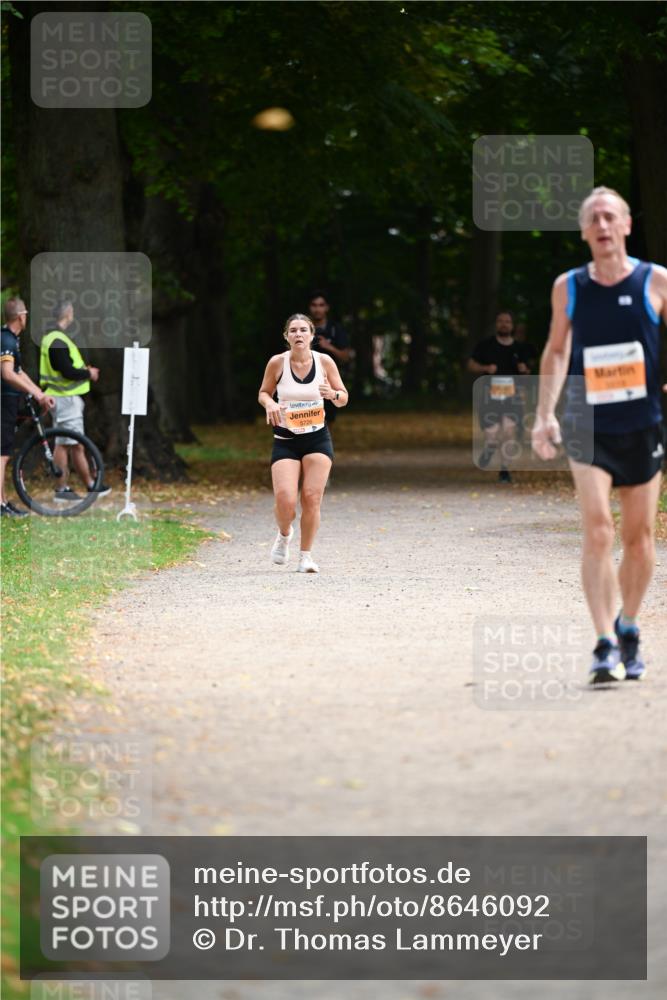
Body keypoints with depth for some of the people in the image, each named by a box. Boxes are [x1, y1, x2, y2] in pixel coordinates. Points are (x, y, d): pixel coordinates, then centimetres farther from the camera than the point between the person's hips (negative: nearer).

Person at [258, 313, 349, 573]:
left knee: (312, 498, -8)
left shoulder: (324, 362, -3)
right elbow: (263, 393, 8)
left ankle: (306, 556, 9)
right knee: (285, 500, -14)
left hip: (318, 438, 1)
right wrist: (270, 404, -15)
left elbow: (343, 399, 5)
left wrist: (333, 394, -18)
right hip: (285, 440, -1)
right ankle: (284, 535, 21)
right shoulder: (277, 363, -5)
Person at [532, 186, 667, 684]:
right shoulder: (568, 287, 3)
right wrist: (545, 414, 6)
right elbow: (556, 350, 14)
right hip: (587, 425, -1)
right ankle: (606, 646, -17)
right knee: (597, 531, -15)